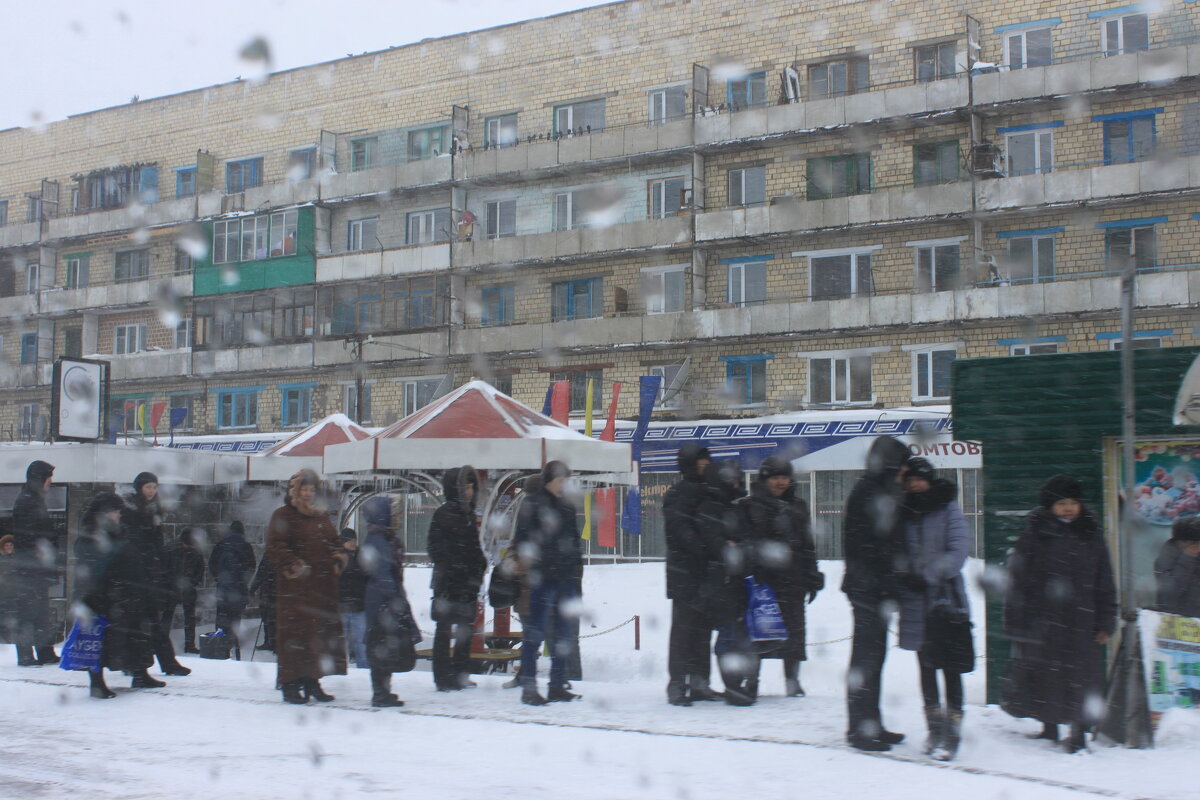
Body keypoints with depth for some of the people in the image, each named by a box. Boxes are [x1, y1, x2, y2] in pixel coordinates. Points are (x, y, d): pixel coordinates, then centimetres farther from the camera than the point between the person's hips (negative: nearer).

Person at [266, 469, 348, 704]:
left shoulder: (322, 517, 20)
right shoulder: (283, 516, -1)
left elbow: (334, 543, 28)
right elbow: (275, 546, -10)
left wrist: (338, 559, 8)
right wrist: (294, 566, -20)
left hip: (323, 585, 7)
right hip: (295, 586, -7)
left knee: (321, 633, 7)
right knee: (294, 633, -8)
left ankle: (312, 681, 16)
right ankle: (290, 684, -3)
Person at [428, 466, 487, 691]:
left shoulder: (468, 514, 17)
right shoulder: (444, 513, -8)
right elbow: (437, 548, -13)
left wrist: (479, 567, 10)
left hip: (468, 582, 8)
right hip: (449, 583, -8)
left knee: (466, 629, 12)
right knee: (444, 630, -2)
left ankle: (461, 675, 21)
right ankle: (443, 679, 2)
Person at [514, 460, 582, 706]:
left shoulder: (567, 507, 17)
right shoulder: (532, 504, -3)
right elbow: (522, 539, -7)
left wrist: (577, 565, 15)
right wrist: (527, 566, -15)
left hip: (566, 577, 7)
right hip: (542, 577, -7)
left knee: (562, 633, 10)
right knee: (535, 632, -6)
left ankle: (557, 686, 17)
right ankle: (528, 687, -3)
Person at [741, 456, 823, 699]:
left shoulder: (797, 507, 16)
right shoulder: (750, 506, 3)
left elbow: (807, 544, 18)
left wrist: (813, 578, 14)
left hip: (792, 581, 3)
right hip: (760, 580, -3)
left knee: (793, 630, 4)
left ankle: (792, 679, 15)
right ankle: (751, 679, 11)